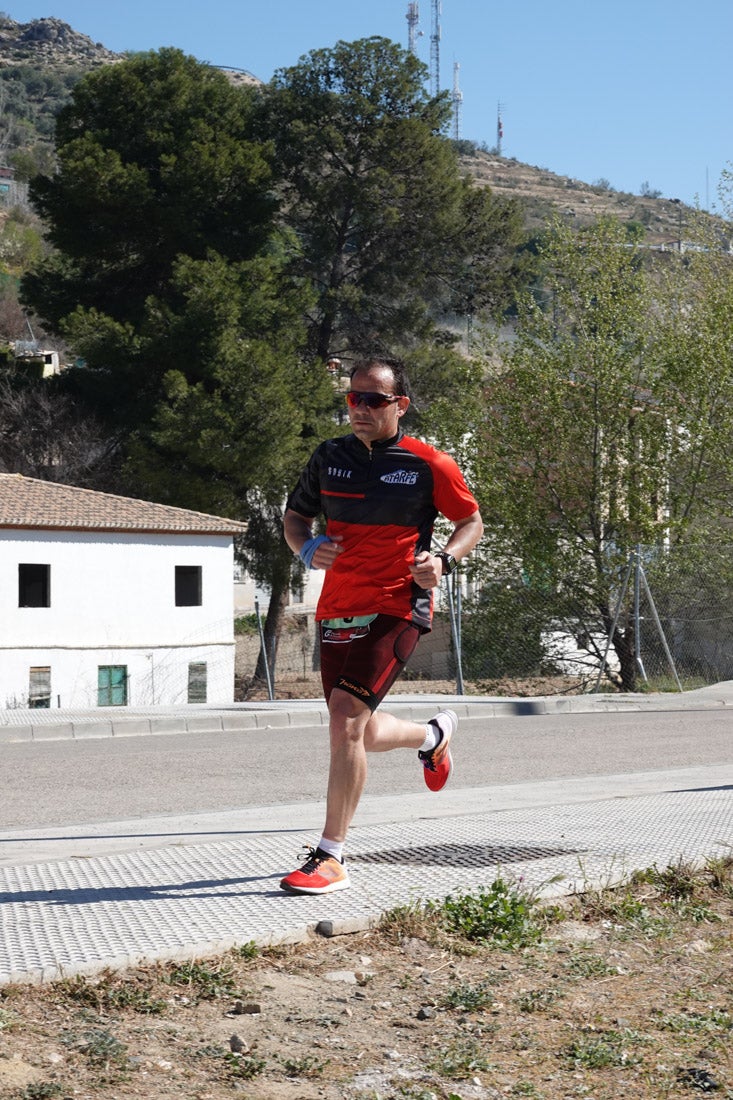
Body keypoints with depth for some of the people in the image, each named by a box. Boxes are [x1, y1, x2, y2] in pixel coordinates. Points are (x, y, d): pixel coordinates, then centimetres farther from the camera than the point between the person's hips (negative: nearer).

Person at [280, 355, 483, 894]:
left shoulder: (430, 465, -5)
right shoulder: (329, 457, 6)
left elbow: (471, 521, 8)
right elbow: (295, 515, 18)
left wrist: (444, 560, -12)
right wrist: (307, 548, -5)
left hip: (396, 610, -6)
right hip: (337, 609, 6)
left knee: (346, 718, -21)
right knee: (361, 736, 15)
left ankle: (331, 857, -15)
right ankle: (434, 733, 51)